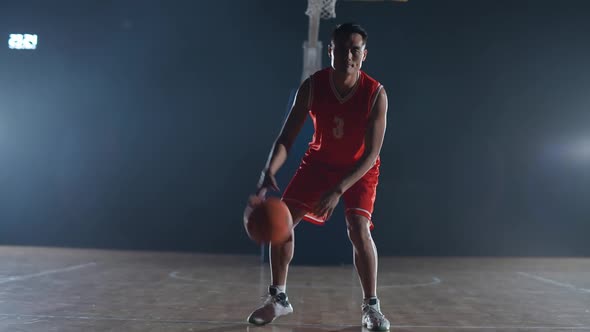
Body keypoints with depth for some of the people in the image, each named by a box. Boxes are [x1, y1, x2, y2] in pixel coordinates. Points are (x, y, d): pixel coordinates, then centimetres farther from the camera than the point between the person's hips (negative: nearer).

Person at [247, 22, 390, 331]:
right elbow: (286, 138, -20)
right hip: (319, 161, 3)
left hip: (360, 168, -3)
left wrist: (338, 190, -38)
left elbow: (371, 155, -26)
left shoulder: (376, 94, -27)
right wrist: (269, 172, -40)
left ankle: (370, 306, -2)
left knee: (358, 230, -22)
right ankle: (278, 298, 15)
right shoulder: (312, 86, -22)